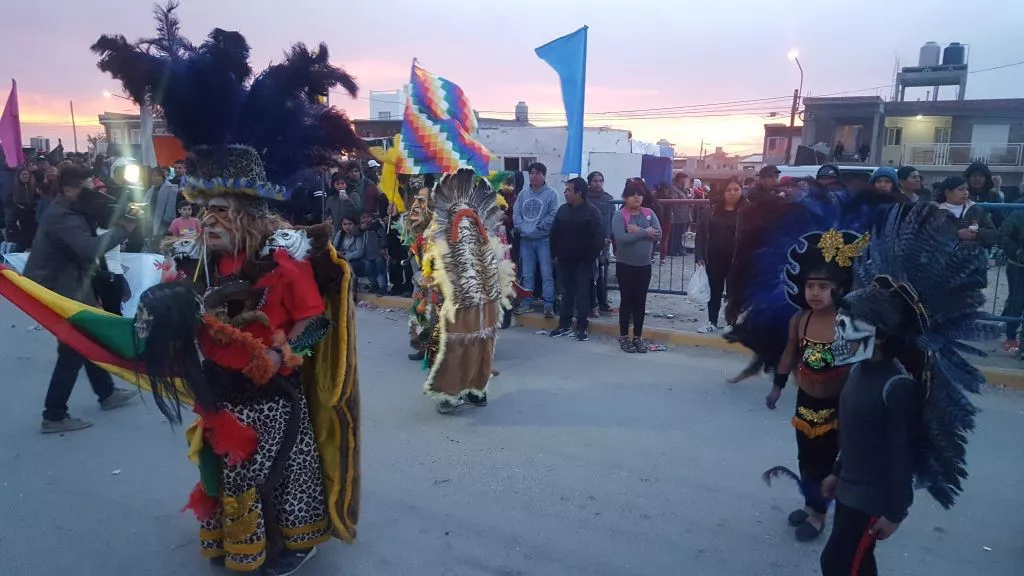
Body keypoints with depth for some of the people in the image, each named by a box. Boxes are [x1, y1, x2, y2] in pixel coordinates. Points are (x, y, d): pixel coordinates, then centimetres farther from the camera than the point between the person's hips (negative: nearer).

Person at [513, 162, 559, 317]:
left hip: (544, 239, -4)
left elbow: (553, 215, -12)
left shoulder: (551, 194, -4)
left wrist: (536, 229, -14)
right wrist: (523, 229, -9)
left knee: (547, 274, -2)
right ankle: (527, 302, 22)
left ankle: (549, 304, 3)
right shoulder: (523, 193, 8)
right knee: (527, 274, 12)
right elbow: (516, 214, 5)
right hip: (525, 239, 4)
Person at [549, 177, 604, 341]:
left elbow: (598, 238, -13)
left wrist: (590, 259, -14)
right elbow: (554, 233, 13)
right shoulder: (562, 210, 7)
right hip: (564, 261, 5)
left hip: (583, 262, -5)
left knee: (582, 295, 2)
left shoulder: (592, 212, -9)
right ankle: (565, 324, 21)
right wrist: (555, 254, 7)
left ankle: (582, 327, 10)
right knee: (566, 293, 12)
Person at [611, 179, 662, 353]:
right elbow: (621, 238, -22)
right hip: (625, 265, -3)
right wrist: (645, 233, -16)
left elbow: (658, 235, -7)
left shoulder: (649, 213, 4)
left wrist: (638, 231, -17)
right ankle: (624, 337, 14)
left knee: (640, 301, 9)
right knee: (626, 300, 4)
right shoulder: (619, 216, -8)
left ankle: (638, 337, 19)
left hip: (645, 265, 4)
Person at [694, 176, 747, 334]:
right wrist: (699, 255, -3)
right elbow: (701, 232, 4)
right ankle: (712, 323, 24)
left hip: (735, 260, -3)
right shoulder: (713, 210, 4)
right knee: (715, 291, 13)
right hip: (713, 258, 3)